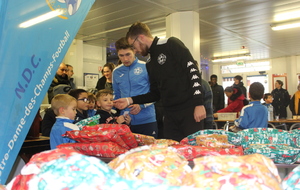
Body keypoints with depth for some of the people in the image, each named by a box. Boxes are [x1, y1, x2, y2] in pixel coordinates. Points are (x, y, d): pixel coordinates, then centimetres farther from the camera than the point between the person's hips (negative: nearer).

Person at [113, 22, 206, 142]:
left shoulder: (171, 44, -3)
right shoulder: (150, 64, 18)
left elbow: (193, 70, -11)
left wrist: (199, 104, -18)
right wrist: (130, 100, 11)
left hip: (190, 109, -6)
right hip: (170, 114, 7)